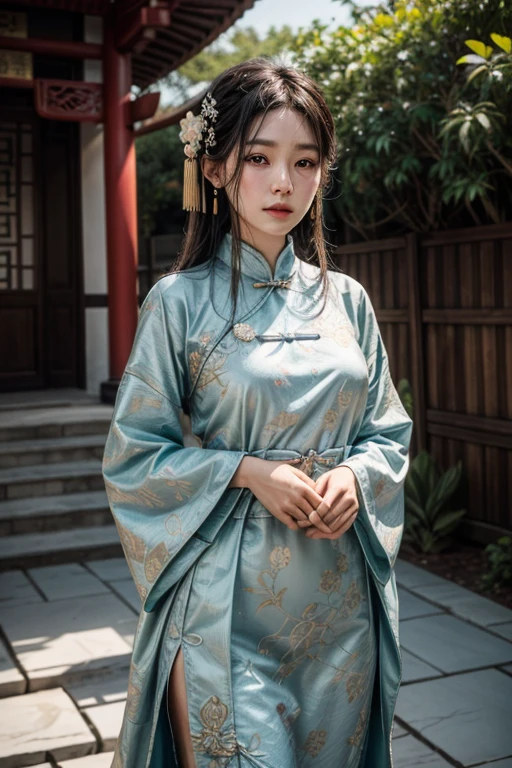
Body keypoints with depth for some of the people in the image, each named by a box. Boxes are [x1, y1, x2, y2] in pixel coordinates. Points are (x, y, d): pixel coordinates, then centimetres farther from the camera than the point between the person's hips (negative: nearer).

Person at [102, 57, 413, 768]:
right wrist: (250, 471, -17)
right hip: (227, 596, -4)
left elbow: (389, 431, 10)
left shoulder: (345, 300, 4)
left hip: (338, 596, 4)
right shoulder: (181, 301, -6)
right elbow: (132, 457, -5)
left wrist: (354, 476, -11)